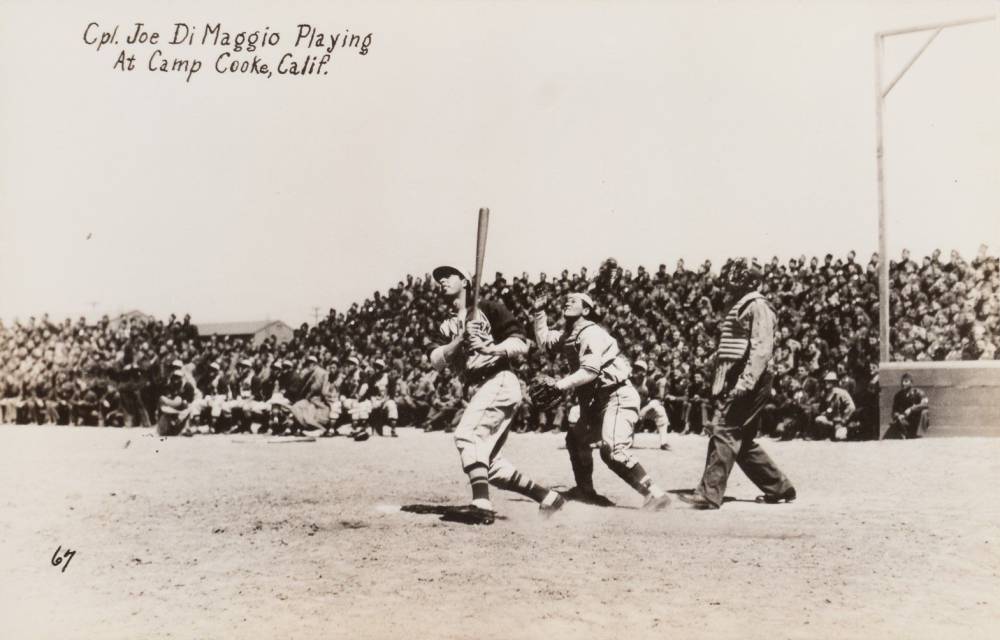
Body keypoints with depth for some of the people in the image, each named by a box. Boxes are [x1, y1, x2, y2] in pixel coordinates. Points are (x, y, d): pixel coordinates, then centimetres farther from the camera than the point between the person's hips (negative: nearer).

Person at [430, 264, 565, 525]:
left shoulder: (488, 308, 4)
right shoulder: (447, 327, 20)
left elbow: (521, 344, -4)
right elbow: (436, 361, 4)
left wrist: (490, 349, -21)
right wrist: (460, 341, -12)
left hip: (499, 382, -7)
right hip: (478, 390, 7)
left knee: (466, 434, -25)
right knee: (488, 462, 4)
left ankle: (482, 504, -33)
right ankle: (547, 497, 14)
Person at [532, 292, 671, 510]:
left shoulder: (591, 333, -14)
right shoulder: (569, 335, 14)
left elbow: (589, 371, -23)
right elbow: (543, 340, 25)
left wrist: (559, 385, -25)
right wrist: (539, 312, 15)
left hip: (618, 396, -10)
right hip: (599, 400, 10)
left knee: (612, 451, -25)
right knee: (576, 438, 21)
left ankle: (655, 494, -25)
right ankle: (585, 490, 35)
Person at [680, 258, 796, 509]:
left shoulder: (758, 306, -7)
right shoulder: (739, 308, 22)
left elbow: (762, 349, -18)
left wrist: (746, 382, -27)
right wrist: (721, 385, 19)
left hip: (748, 386, -10)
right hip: (732, 384, 10)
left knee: (724, 433, -13)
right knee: (743, 441, 12)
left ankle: (709, 494, -14)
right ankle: (780, 488, 22)